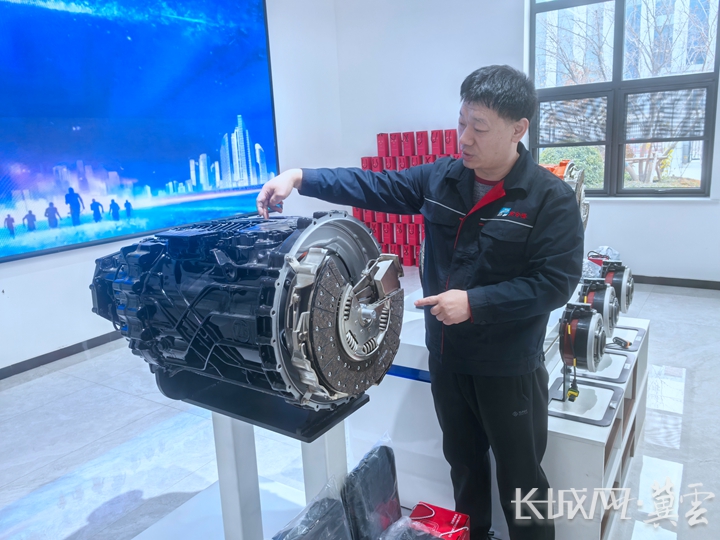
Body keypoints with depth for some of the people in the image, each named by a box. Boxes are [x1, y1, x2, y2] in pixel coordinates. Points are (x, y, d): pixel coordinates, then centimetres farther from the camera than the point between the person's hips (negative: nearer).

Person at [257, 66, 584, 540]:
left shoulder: (551, 198, -15)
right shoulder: (440, 179, -1)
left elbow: (556, 282, -19)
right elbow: (373, 186, -1)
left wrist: (475, 302, -25)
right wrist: (300, 177, -12)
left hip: (509, 367, -5)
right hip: (446, 355, 5)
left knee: (519, 474, 13)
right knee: (463, 459, 25)